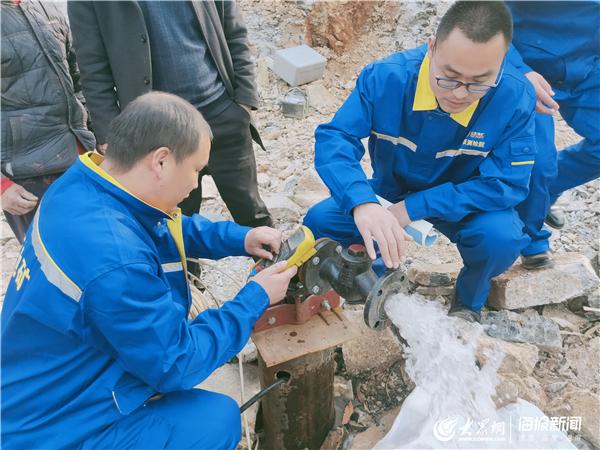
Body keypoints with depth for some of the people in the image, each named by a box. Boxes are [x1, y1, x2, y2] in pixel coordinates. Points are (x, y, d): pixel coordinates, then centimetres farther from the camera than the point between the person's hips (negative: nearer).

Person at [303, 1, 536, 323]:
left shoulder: (515, 97, -25)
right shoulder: (386, 76, -25)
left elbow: (506, 184, -24)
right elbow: (334, 139, -30)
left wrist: (415, 207, -32)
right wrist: (362, 203, -51)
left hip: (464, 202, -1)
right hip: (391, 194, 1)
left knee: (502, 237, -32)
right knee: (319, 222, -18)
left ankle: (469, 301, 5)